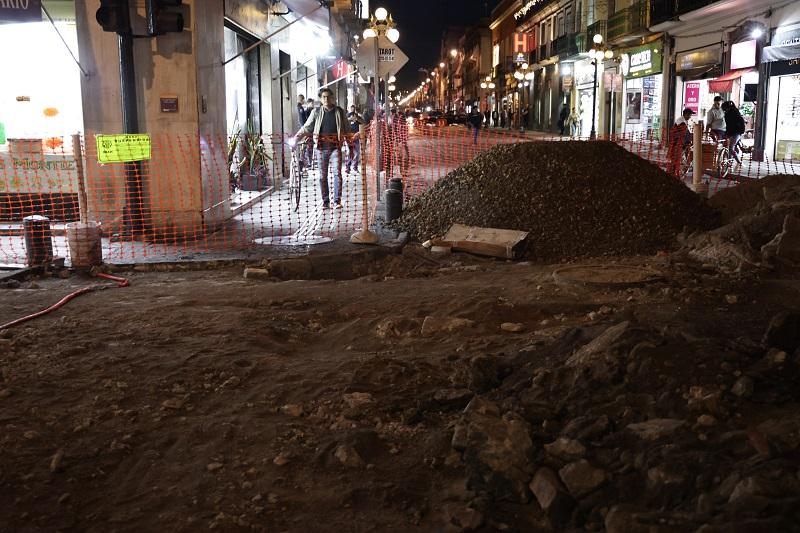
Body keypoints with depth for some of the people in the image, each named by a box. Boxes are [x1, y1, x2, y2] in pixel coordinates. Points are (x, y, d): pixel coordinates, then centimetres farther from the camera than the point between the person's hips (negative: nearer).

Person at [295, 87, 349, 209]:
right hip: (321, 147, 1)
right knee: (322, 175, 3)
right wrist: (296, 137, -4)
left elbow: (347, 129, 14)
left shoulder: (339, 111, 8)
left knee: (337, 173, -11)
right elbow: (307, 127, 8)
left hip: (335, 147, -1)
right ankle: (325, 202, 10)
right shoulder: (316, 112, 7)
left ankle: (337, 201, -9)